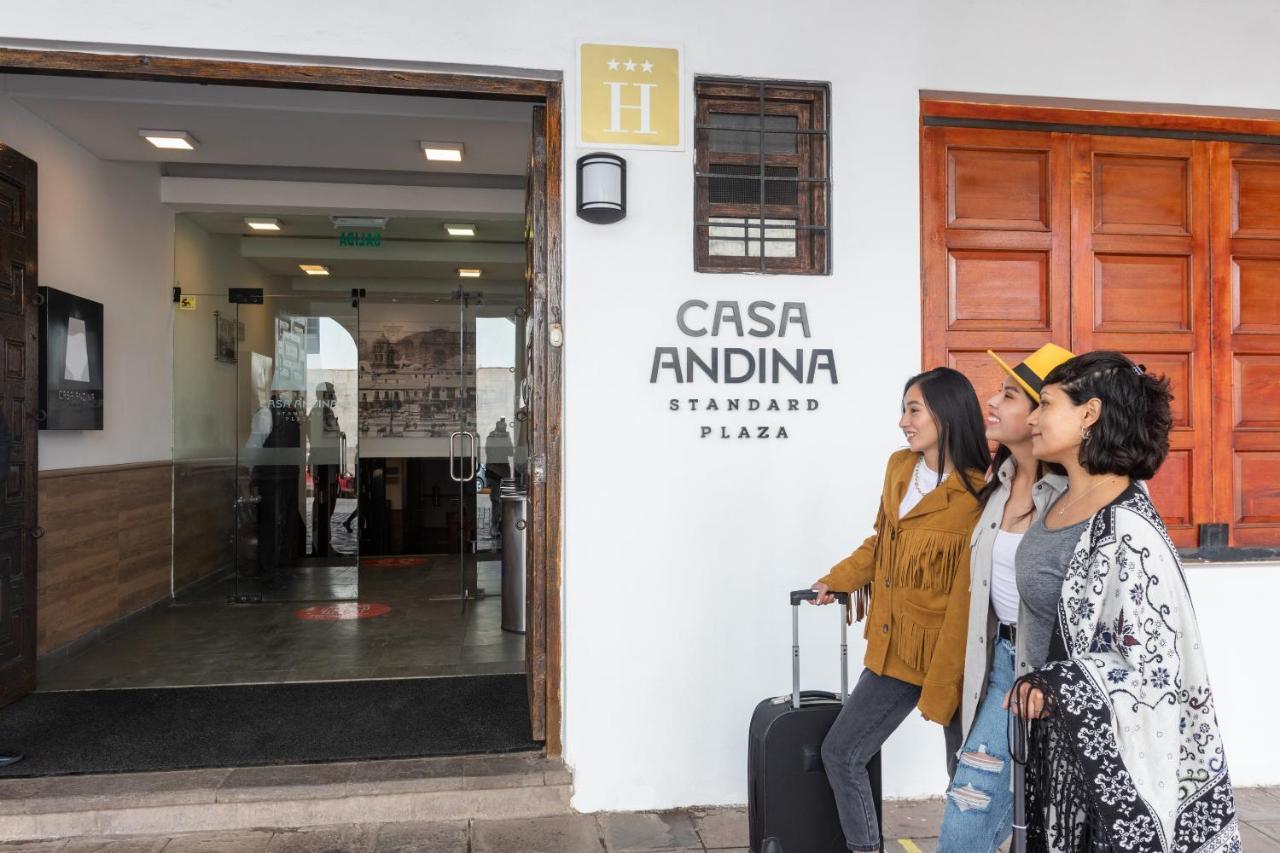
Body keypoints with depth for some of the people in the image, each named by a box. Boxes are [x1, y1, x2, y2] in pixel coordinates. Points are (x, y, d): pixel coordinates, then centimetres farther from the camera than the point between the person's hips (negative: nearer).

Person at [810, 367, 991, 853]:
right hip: (892, 650, 7)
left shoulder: (976, 495, -17)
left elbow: (967, 600, -18)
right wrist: (836, 580, 9)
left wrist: (942, 687, -18)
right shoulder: (898, 467, 4)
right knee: (840, 752, 11)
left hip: (948, 654, -7)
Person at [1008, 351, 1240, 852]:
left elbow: (1155, 669, -23)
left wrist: (1052, 687, -18)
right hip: (1055, 727, 7)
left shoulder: (1126, 529, -25)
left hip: (1107, 744, -7)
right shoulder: (1065, 500, -1)